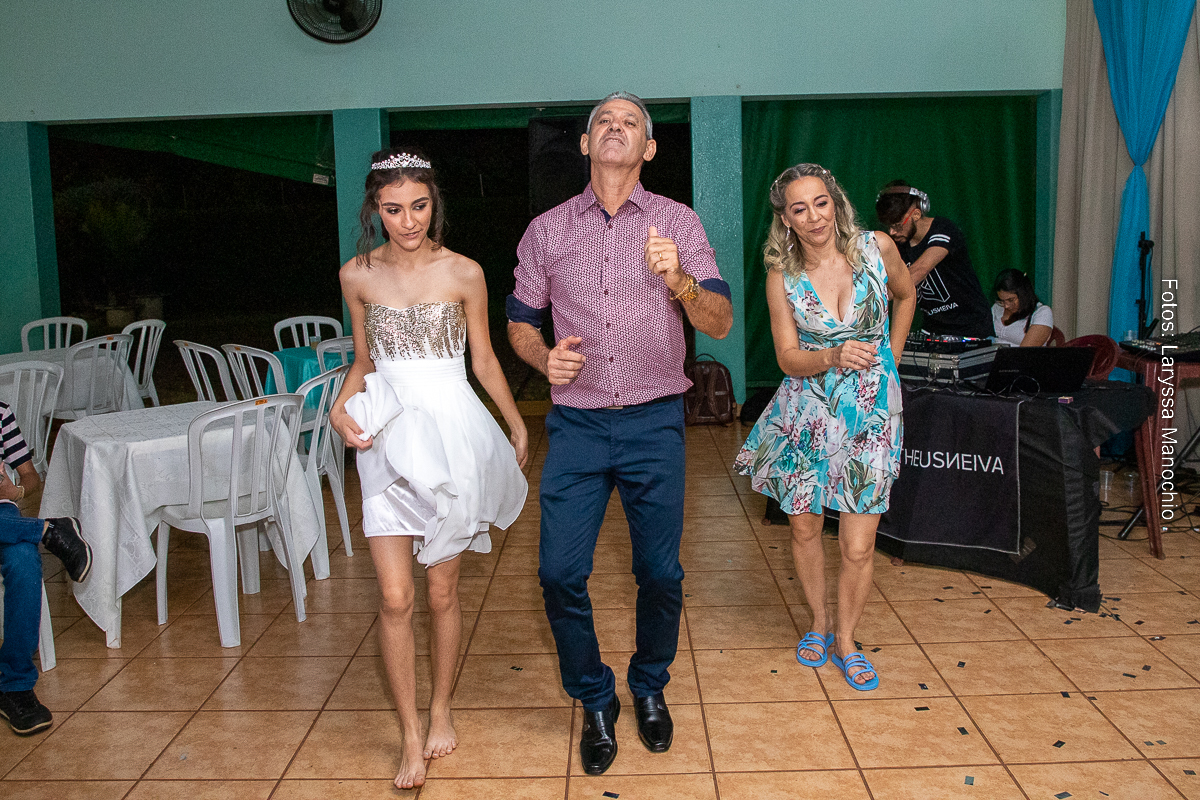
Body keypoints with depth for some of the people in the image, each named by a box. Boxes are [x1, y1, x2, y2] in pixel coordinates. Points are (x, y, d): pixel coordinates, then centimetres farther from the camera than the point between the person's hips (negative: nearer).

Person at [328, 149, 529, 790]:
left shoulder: (463, 274, -2)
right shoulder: (358, 275, 4)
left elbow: (484, 360, 8)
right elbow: (364, 361, 14)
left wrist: (517, 425, 12)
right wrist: (341, 407, -4)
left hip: (451, 432, -1)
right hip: (388, 438, 1)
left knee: (442, 589, 7)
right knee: (395, 597, -4)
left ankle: (441, 707, 31)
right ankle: (411, 737, 12)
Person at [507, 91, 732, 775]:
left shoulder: (678, 222, 2)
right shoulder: (547, 230, 6)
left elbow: (720, 322, -3)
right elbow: (520, 322, 13)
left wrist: (678, 280, -23)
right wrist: (545, 357, -9)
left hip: (655, 423, 0)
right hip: (577, 423, 1)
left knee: (661, 573, 6)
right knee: (560, 574, -3)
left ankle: (650, 688, 33)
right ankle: (595, 700, 21)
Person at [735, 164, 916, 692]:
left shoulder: (876, 248, -7)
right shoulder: (782, 275, -7)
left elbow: (906, 296, 15)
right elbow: (788, 357, -8)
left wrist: (889, 356, 8)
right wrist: (833, 357, -27)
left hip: (869, 413, -1)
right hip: (807, 411, 1)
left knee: (858, 547, -2)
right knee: (804, 529, 13)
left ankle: (845, 642, 22)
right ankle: (818, 624, 38)